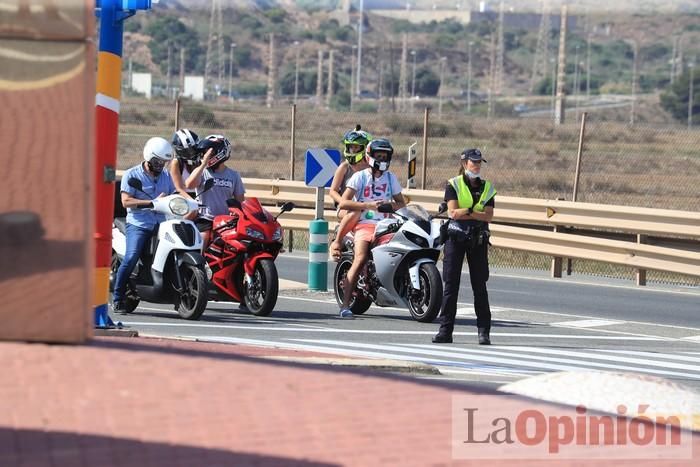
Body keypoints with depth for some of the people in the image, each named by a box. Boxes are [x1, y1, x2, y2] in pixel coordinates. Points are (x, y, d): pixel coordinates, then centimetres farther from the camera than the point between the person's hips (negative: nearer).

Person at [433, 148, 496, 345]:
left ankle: (484, 331, 5)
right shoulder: (454, 184, 3)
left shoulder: (487, 188, 10)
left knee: (480, 285, 2)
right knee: (451, 285, -3)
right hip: (456, 238, -2)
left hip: (478, 239, 2)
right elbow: (453, 212, -10)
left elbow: (488, 216, -3)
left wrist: (466, 212, -14)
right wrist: (476, 212, -11)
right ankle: (445, 330, -1)